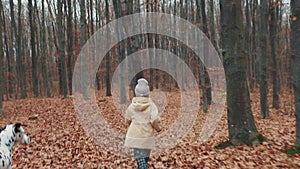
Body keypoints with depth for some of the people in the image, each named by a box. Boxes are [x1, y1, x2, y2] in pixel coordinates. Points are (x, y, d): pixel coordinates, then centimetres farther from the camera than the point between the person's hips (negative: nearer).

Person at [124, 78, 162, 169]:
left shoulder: (132, 106, -2)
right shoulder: (151, 105, -10)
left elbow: (127, 120, 10)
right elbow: (155, 121, -17)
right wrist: (158, 128, 4)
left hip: (134, 137, 1)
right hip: (147, 138, -1)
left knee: (140, 160, 5)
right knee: (144, 158, 18)